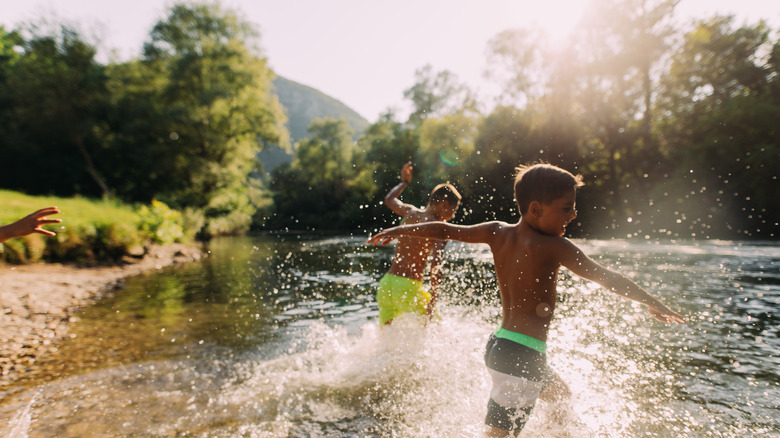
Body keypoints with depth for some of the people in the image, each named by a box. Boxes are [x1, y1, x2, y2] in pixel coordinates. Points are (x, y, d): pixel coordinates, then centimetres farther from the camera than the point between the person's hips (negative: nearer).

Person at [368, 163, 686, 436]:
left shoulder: (498, 232, 1)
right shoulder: (555, 247, -15)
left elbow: (445, 230, 6)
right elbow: (607, 278, -6)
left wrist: (399, 231, 18)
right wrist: (654, 304, 8)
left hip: (499, 346, 8)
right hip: (521, 357, -8)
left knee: (562, 398, 30)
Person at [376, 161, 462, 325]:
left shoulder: (410, 212, 10)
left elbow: (389, 199, 30)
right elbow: (436, 262, -23)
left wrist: (404, 182, 44)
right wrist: (433, 299, -20)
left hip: (386, 284, 7)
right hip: (408, 288, -6)